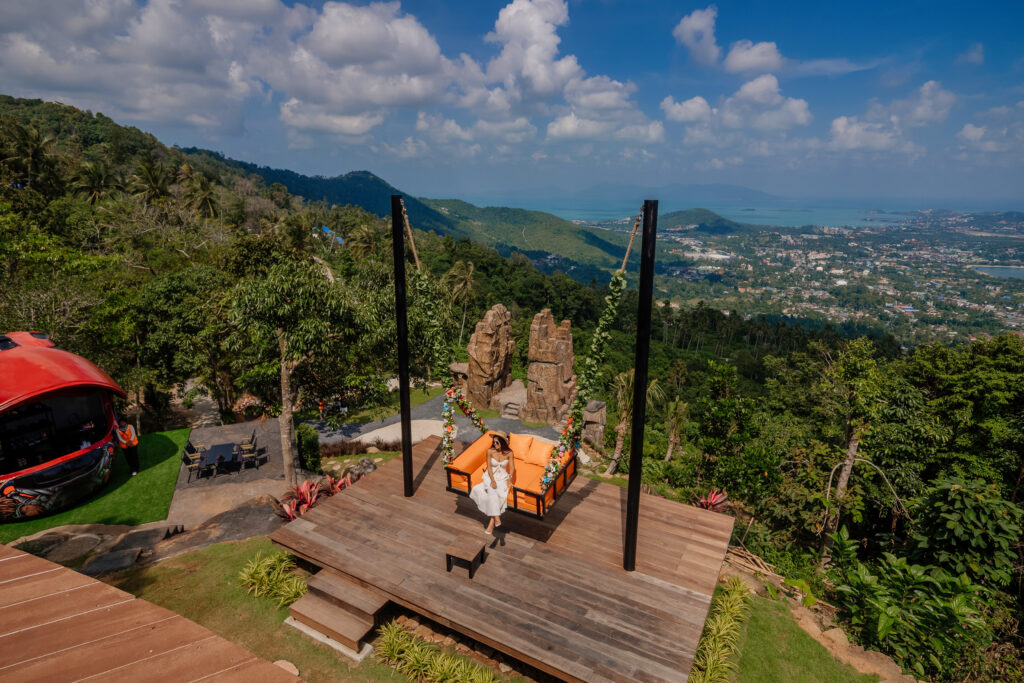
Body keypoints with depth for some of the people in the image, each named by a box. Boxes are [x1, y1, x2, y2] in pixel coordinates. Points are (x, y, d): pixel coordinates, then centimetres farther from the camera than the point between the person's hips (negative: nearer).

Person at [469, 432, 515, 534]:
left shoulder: (509, 453, -5)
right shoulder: (490, 451, -8)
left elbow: (512, 467, -7)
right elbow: (489, 467, -10)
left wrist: (509, 479, -24)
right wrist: (492, 480, -21)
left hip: (502, 477, 0)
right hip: (491, 476, 0)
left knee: (499, 492, -27)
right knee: (492, 491, -31)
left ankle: (492, 522, -24)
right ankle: (497, 518, -33)